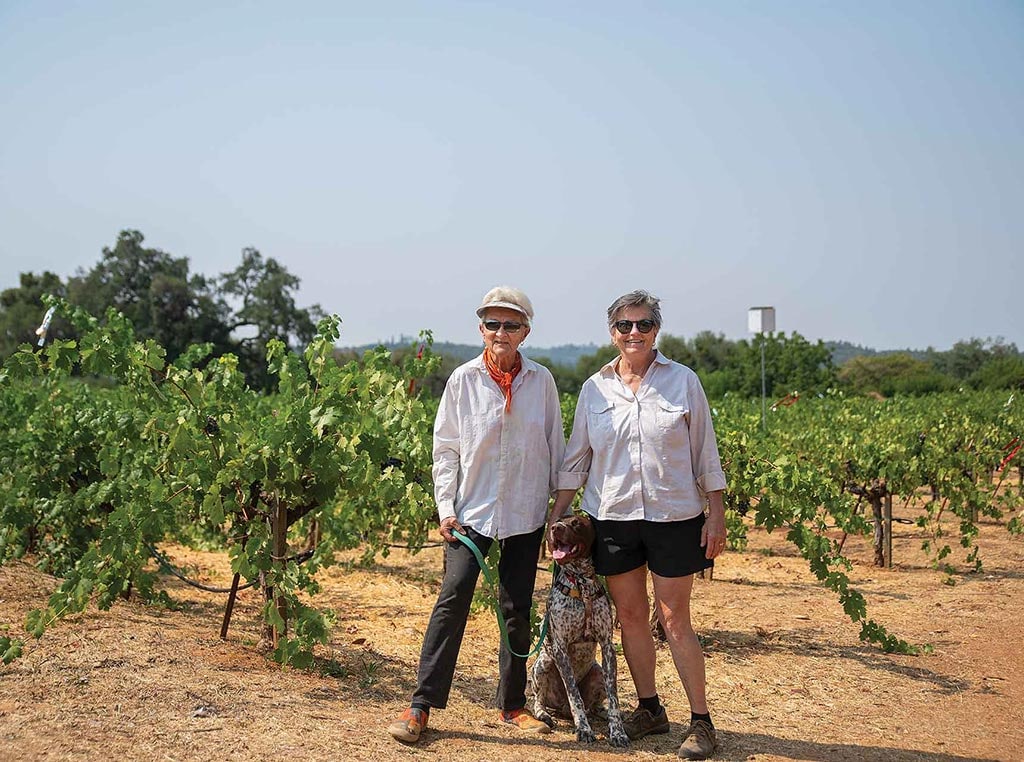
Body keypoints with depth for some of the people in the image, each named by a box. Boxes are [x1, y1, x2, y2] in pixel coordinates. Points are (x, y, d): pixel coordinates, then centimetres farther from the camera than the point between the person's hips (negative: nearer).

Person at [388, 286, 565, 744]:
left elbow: (555, 448, 8)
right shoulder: (464, 379, -3)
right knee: (453, 598, -11)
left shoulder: (541, 381, 1)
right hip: (472, 511, -2)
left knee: (516, 609, 8)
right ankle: (422, 703, -5)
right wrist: (445, 509, -6)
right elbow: (446, 449, 1)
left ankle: (512, 704, 20)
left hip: (526, 514, 2)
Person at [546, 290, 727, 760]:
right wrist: (557, 515, 6)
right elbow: (576, 457, 10)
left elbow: (705, 453, 2)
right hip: (612, 517, 3)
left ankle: (701, 720, 7)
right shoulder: (595, 388, 5)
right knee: (630, 616, 8)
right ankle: (649, 709, 22)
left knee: (674, 620, -2)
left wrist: (716, 514, -2)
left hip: (674, 516, -3)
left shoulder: (683, 380, -1)